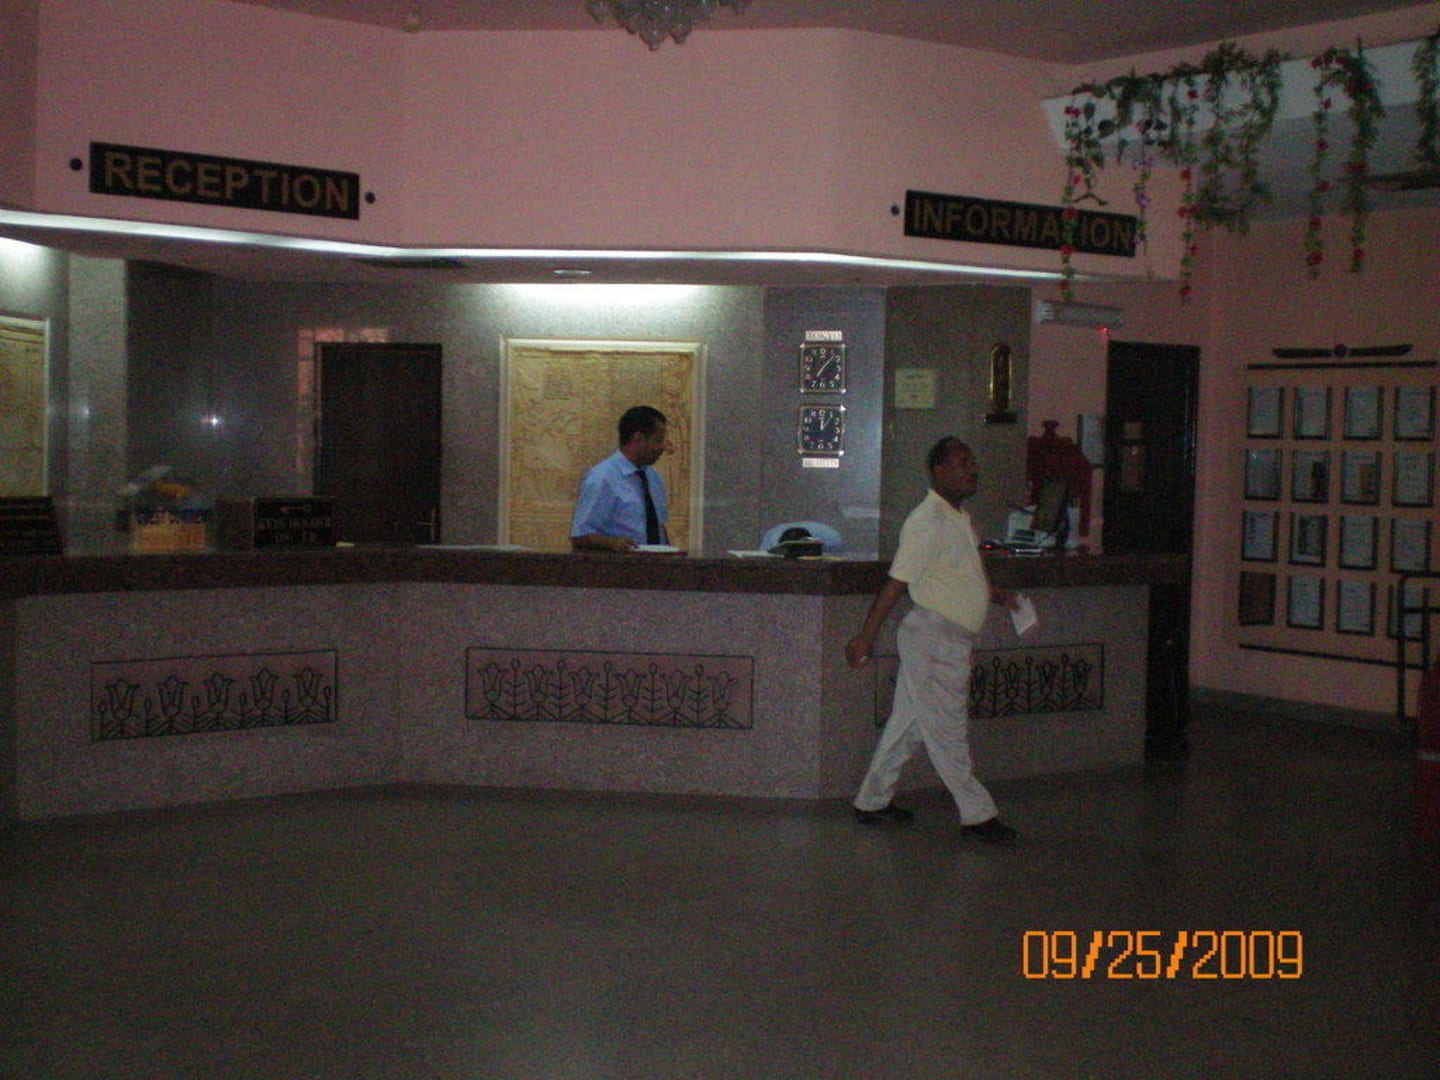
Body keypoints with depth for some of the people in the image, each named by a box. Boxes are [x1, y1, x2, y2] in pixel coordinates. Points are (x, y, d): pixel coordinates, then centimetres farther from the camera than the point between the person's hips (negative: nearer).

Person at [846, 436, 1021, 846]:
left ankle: (872, 801, 23)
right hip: (933, 639, -10)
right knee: (948, 733, -2)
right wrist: (866, 636, -17)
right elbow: (896, 582, -18)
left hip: (950, 641, 10)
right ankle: (977, 814, 4)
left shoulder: (959, 518, 14)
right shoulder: (927, 521, -16)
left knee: (907, 726, 14)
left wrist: (999, 595, 15)